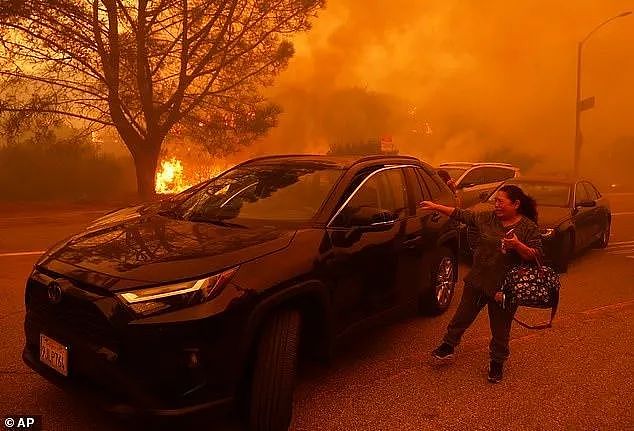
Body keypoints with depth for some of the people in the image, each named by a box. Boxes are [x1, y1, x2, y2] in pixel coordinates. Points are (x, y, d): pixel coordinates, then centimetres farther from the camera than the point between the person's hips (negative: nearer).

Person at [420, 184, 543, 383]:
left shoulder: (529, 227, -9)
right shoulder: (487, 218, -1)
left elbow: (536, 255, -11)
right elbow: (461, 215, 1)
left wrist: (517, 245, -29)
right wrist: (436, 206, -5)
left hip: (504, 288, -3)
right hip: (477, 281, 3)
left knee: (500, 329, 11)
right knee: (462, 316, 15)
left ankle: (497, 362, 31)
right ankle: (448, 346, 35)